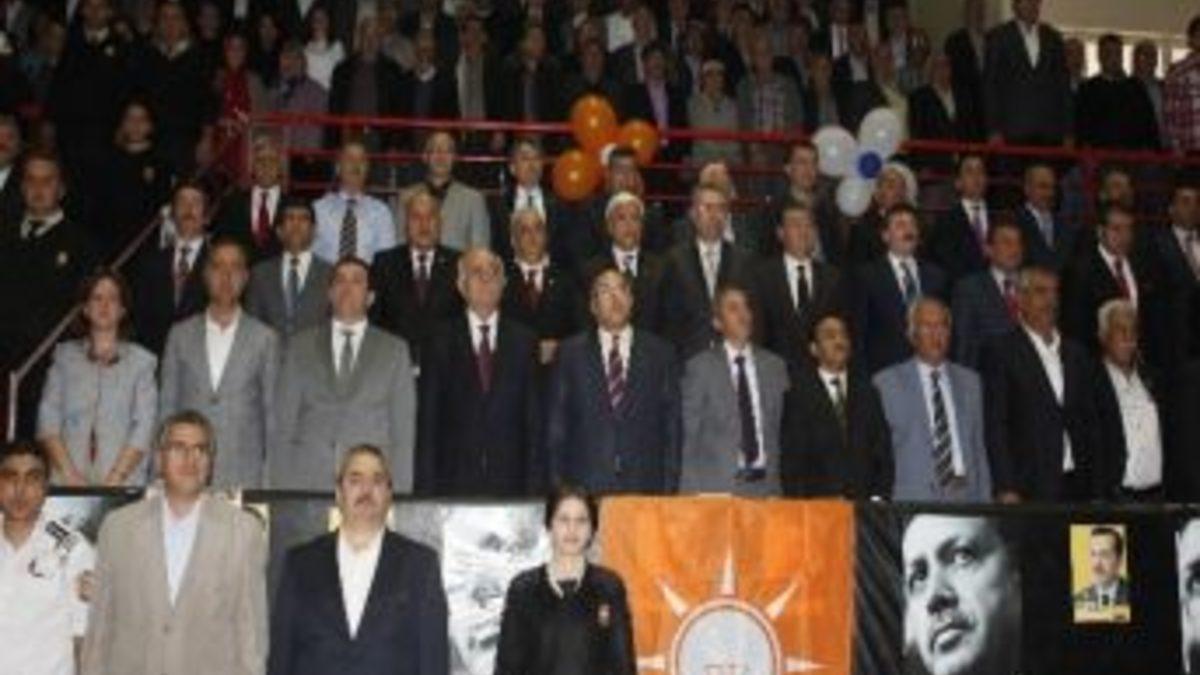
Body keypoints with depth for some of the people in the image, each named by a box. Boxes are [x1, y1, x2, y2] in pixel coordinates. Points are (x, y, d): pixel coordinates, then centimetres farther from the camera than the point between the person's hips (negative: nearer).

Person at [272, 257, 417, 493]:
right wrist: (279, 488, 1)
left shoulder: (394, 350, 10)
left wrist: (400, 494, -2)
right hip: (306, 482, 1)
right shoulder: (300, 345, 13)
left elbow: (403, 429, 6)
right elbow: (283, 424, 10)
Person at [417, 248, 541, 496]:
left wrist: (535, 485, 0)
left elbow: (534, 420, 7)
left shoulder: (523, 340, 8)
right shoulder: (441, 340, 6)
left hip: (510, 483, 1)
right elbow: (428, 420, 4)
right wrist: (426, 486, -2)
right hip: (454, 482, -1)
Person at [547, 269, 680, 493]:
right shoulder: (571, 353, 8)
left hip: (645, 486, 0)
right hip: (585, 488, 0)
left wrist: (669, 488, 0)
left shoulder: (659, 353, 8)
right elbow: (557, 426, 8)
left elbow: (671, 425, 7)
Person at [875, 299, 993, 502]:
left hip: (965, 495, 3)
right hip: (914, 500, -3)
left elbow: (978, 449, 14)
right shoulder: (888, 382, 4)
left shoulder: (970, 381, 16)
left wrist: (985, 503, 7)